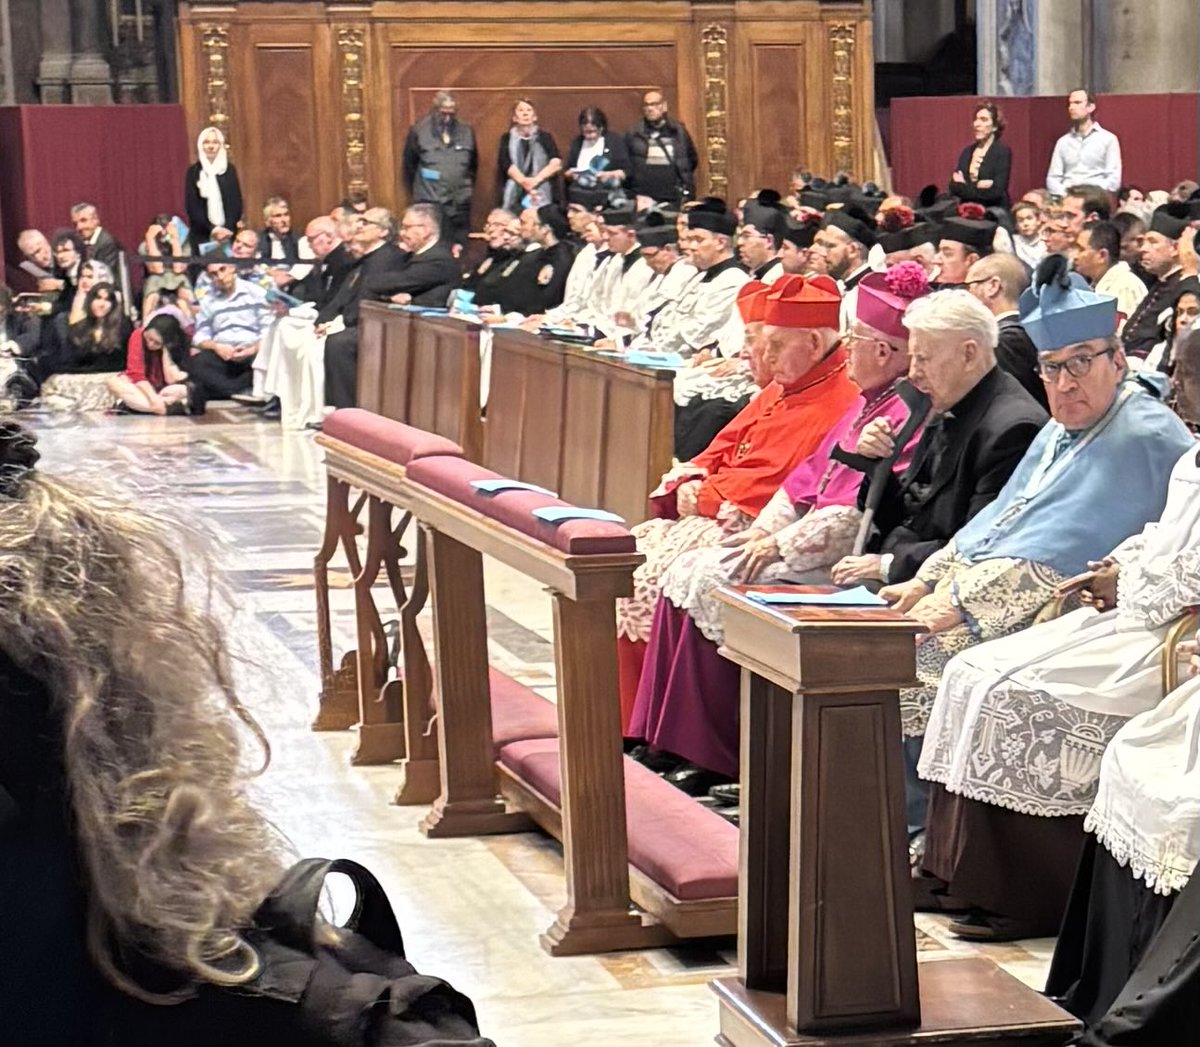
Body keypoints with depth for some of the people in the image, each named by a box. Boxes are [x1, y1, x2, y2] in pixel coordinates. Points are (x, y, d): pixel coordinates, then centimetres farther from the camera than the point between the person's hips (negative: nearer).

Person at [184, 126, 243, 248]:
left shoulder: (230, 170, 8)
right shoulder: (193, 171, 4)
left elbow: (236, 202, 4)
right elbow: (191, 206, -1)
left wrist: (228, 228, -12)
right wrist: (212, 229, -12)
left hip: (228, 233, 1)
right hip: (201, 234, -1)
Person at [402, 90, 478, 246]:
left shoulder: (466, 132, 5)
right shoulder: (418, 131, -3)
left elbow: (473, 164, 18)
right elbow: (409, 165, 7)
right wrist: (414, 193, 12)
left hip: (459, 204, 3)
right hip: (429, 204, -3)